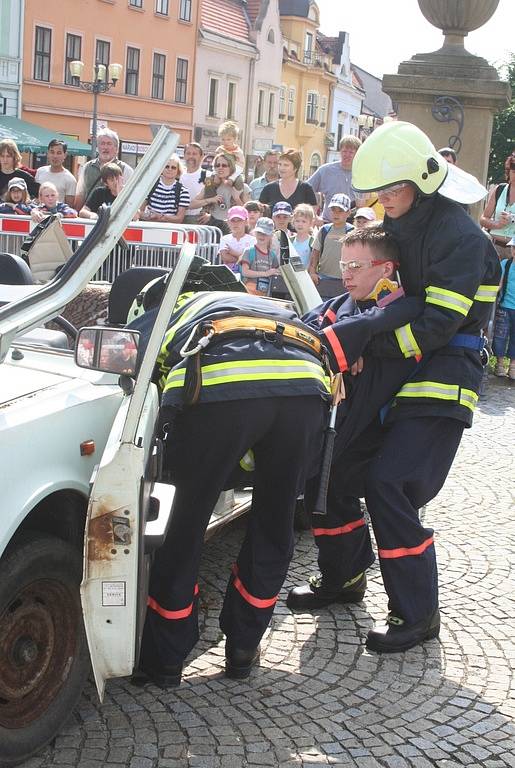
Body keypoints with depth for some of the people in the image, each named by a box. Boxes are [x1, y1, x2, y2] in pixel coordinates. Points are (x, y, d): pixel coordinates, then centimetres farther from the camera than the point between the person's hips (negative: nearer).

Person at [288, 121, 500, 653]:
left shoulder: (461, 238, -17)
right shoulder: (404, 227, 11)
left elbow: (436, 326, -25)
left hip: (442, 380, -9)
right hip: (397, 373, 9)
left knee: (389, 487, -17)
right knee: (336, 467, 7)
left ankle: (417, 615, -2)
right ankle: (344, 577, 26)